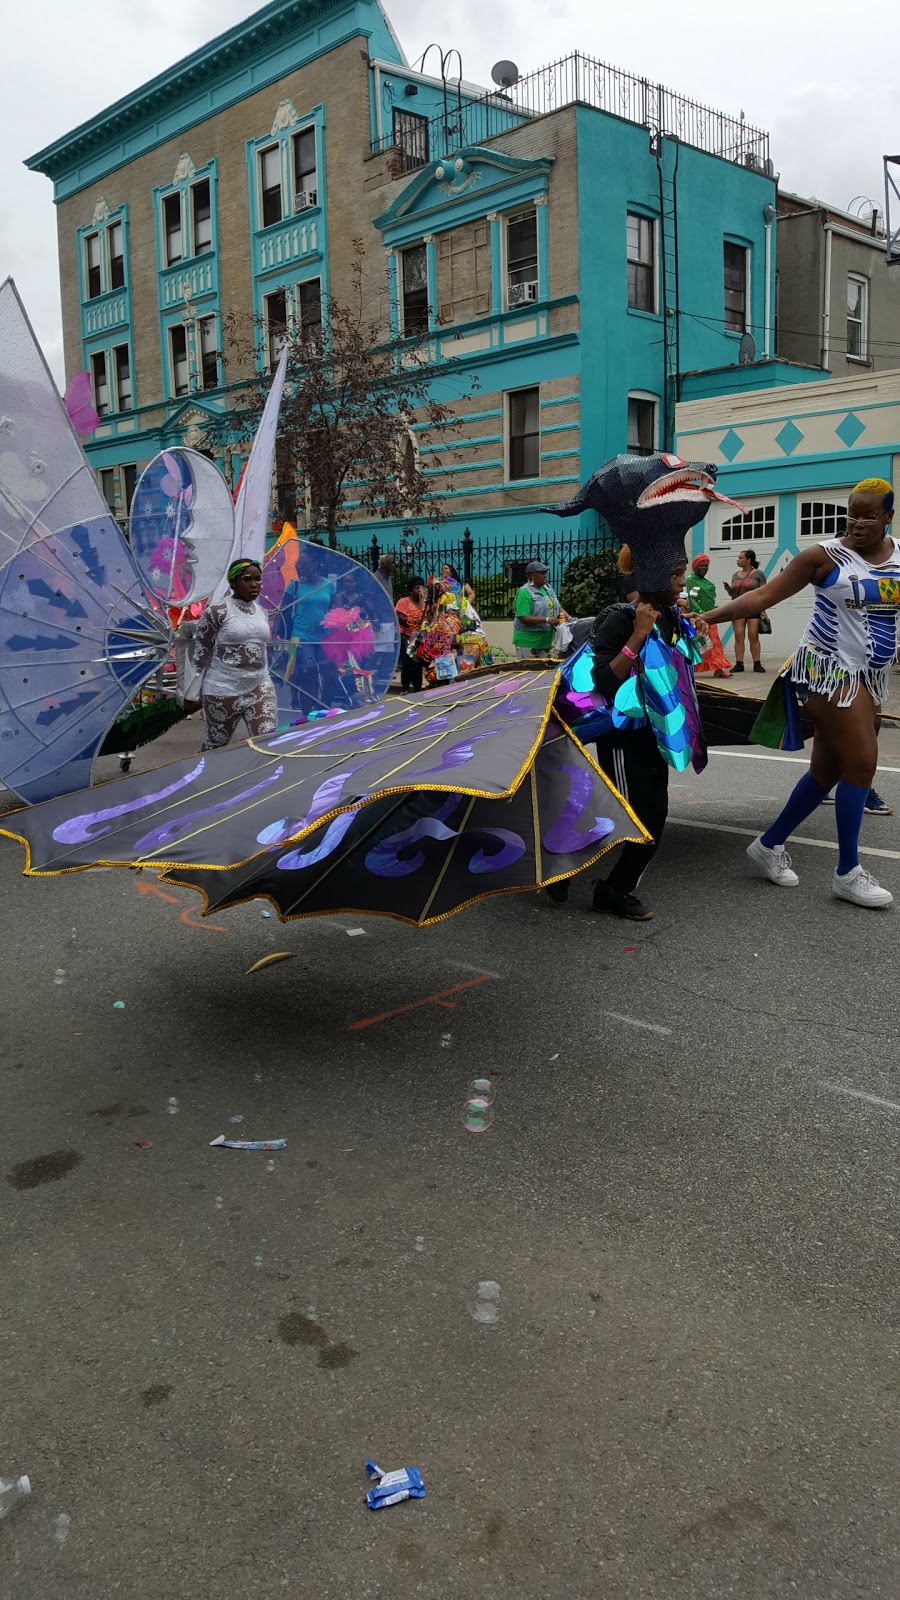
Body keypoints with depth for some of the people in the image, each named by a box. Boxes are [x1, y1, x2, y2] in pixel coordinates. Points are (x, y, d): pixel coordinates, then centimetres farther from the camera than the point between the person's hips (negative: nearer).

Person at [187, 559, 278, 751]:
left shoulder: (262, 613, 9)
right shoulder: (217, 612, -10)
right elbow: (199, 654, -8)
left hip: (260, 688, 5)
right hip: (224, 691, -5)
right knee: (216, 745, 9)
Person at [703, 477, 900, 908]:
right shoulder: (826, 556, -8)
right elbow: (762, 596, -11)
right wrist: (708, 616, -18)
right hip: (829, 667, -6)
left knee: (828, 769, 8)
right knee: (861, 762, -10)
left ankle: (770, 844, 23)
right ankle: (848, 873, 0)